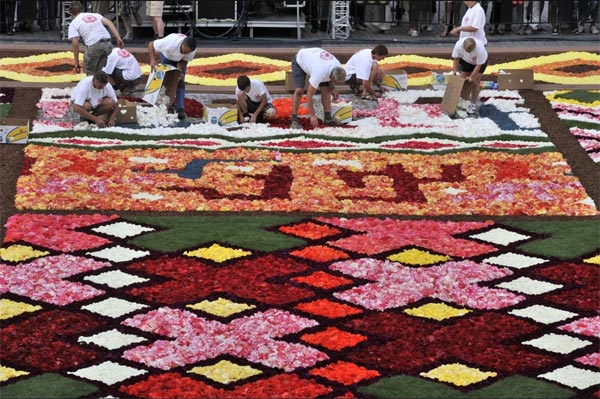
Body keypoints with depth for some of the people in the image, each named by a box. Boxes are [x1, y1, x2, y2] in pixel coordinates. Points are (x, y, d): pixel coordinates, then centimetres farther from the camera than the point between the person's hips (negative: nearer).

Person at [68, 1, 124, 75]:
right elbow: (109, 23, 9)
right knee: (100, 71, 18)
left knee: (89, 72, 12)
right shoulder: (95, 15, 24)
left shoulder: (73, 24, 10)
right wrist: (118, 38, 4)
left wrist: (76, 63, 6)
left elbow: (75, 44, 2)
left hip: (94, 46, -5)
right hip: (108, 44, 5)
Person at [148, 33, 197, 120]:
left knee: (180, 82, -9)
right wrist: (152, 60, -44)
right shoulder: (170, 42, -45)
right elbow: (151, 45, -34)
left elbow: (183, 61, -17)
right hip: (167, 56, -1)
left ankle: (180, 109, -12)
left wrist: (179, 71, -36)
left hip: (180, 59, 1)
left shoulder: (192, 51, -35)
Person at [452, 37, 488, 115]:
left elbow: (479, 65, -30)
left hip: (480, 61, -4)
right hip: (465, 61, 4)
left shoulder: (480, 49, -43)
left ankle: (473, 104, 2)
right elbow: (456, 57, -15)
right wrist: (455, 70, -17)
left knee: (475, 83, -8)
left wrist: (471, 77, -27)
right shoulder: (459, 45, -35)